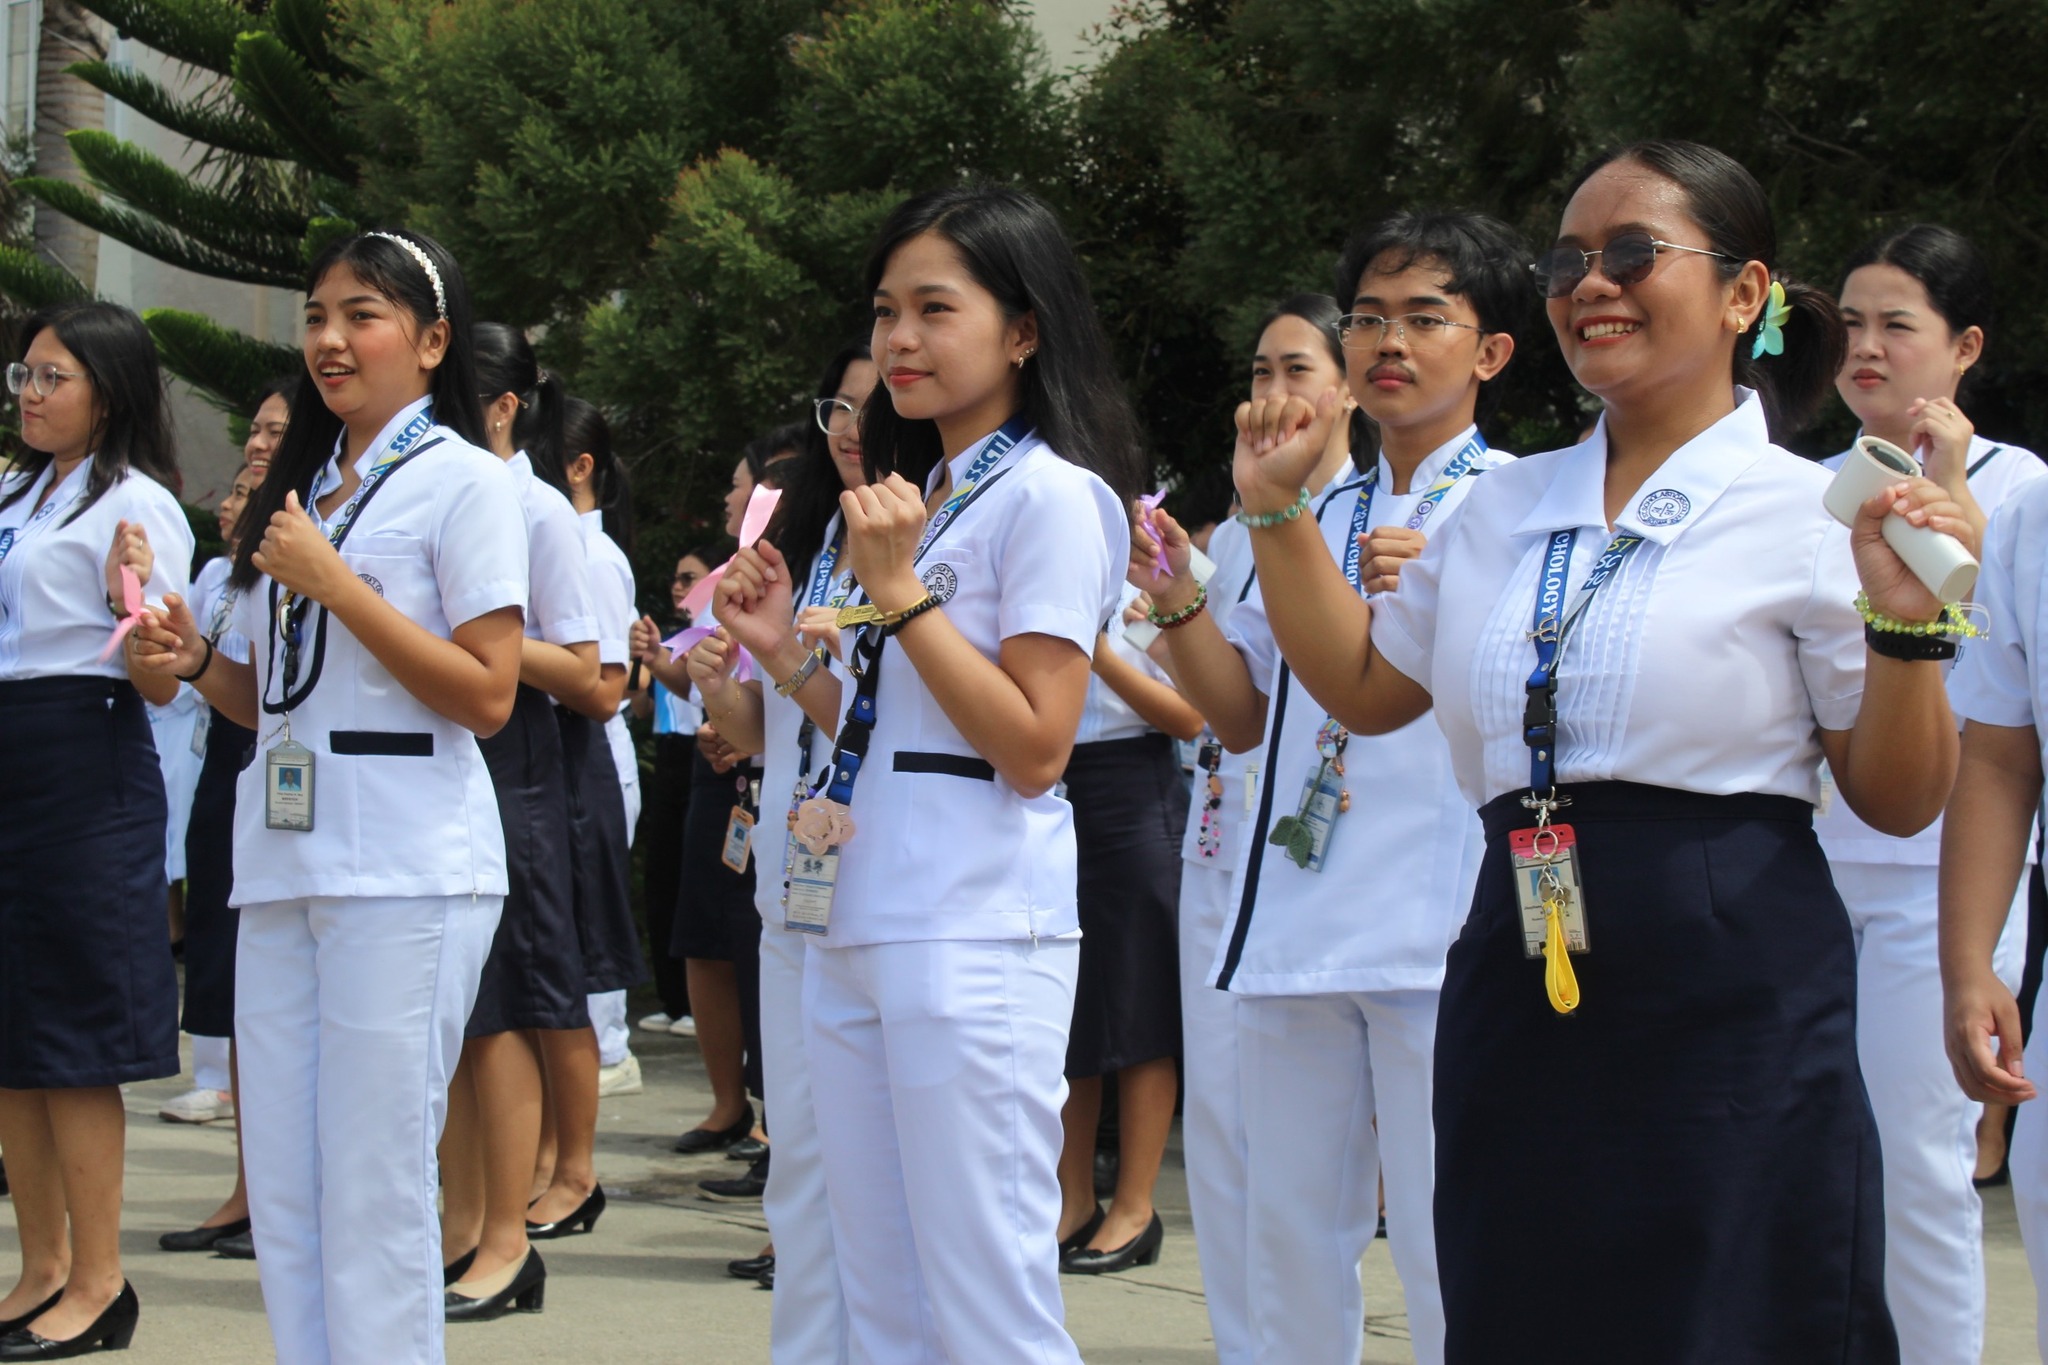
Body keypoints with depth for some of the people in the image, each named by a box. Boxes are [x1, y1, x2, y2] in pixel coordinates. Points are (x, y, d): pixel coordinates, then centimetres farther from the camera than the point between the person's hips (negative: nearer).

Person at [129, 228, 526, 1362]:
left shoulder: (462, 481, -3)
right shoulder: (300, 488, 19)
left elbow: (488, 695, -12)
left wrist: (334, 583, -14)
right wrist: (198, 663, 3)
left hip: (406, 873, -7)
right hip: (282, 866, 7)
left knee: (373, 1195, -6)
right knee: (285, 1199, 7)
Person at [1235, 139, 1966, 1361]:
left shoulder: (1804, 514, -3)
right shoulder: (1503, 510, 13)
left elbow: (1900, 802, -2)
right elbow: (1366, 689, 24)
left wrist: (1906, 624, -18)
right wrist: (1277, 513, 18)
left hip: (1731, 996, -5)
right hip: (1522, 989, 5)